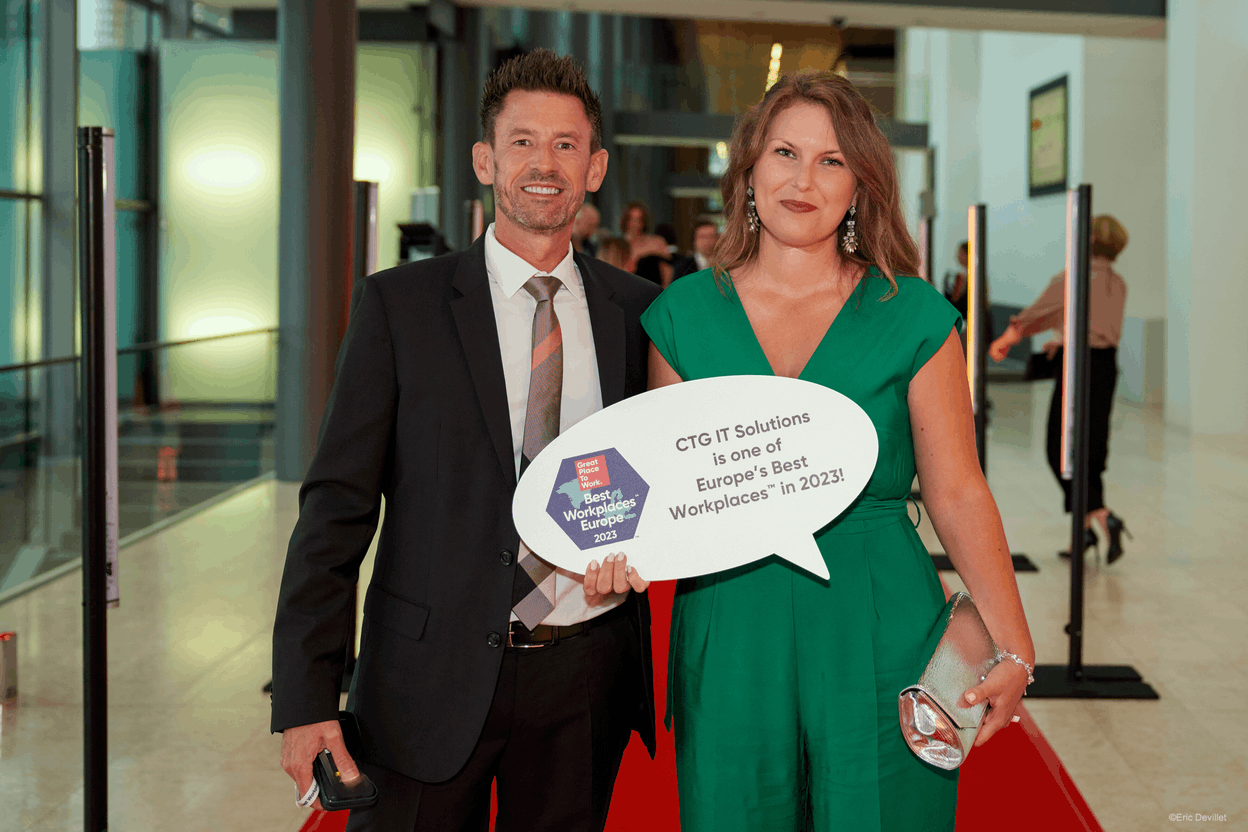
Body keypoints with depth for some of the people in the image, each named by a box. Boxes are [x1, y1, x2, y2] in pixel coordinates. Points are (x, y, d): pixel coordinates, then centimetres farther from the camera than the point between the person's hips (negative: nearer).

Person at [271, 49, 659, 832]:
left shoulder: (638, 311, 5)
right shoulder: (399, 304, -3)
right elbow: (337, 505, -5)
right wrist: (306, 698, -11)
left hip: (586, 677, 3)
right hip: (438, 677, -2)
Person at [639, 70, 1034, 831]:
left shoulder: (914, 316, -1)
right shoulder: (684, 313, 4)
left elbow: (958, 494, -2)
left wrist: (1014, 650, -8)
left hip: (879, 635, -1)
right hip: (729, 637, 2)